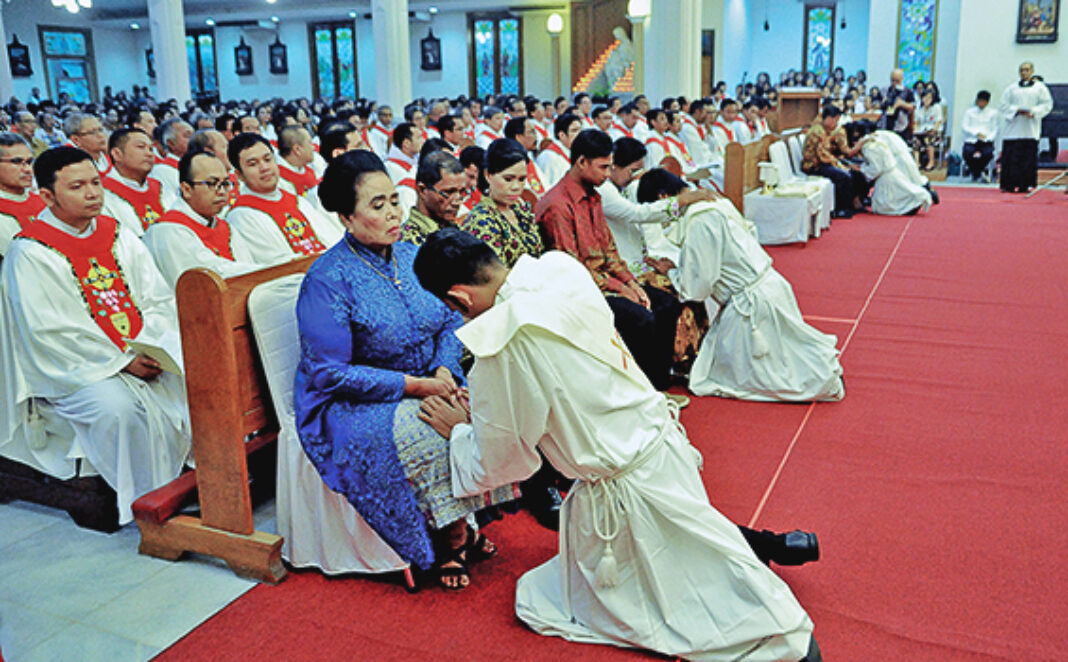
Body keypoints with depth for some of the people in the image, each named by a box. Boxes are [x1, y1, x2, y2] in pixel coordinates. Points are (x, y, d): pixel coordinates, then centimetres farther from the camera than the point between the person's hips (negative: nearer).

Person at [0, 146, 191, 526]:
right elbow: (51, 334, -13)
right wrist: (122, 362, -18)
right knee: (118, 406, -32)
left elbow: (159, 299, 8)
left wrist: (151, 347, -11)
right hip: (73, 370, -5)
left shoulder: (117, 235, 10)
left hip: (144, 355, 5)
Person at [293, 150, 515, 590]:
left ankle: (460, 525, -5)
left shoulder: (412, 256, 4)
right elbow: (328, 373, -19)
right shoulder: (327, 280, -16)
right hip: (351, 404, -6)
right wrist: (413, 385, -22)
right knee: (427, 435, -32)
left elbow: (451, 321, 10)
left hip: (424, 384, 6)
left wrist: (445, 369, -12)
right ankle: (455, 538, -9)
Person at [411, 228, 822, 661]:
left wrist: (458, 430, 10)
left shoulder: (504, 344, -25)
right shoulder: (562, 273, -3)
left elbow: (498, 462, -9)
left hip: (629, 490, -8)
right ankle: (748, 545, 18)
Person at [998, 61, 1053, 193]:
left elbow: (1047, 104, 6)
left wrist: (1034, 112, -11)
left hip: (1030, 130, 0)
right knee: (1012, 157, -5)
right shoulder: (1012, 88, 12)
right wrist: (1017, 110, -11)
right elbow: (1004, 105, 6)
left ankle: (1027, 184, -1)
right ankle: (1010, 185, -3)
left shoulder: (1040, 87, 11)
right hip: (1013, 129, 1)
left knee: (1029, 157, -4)